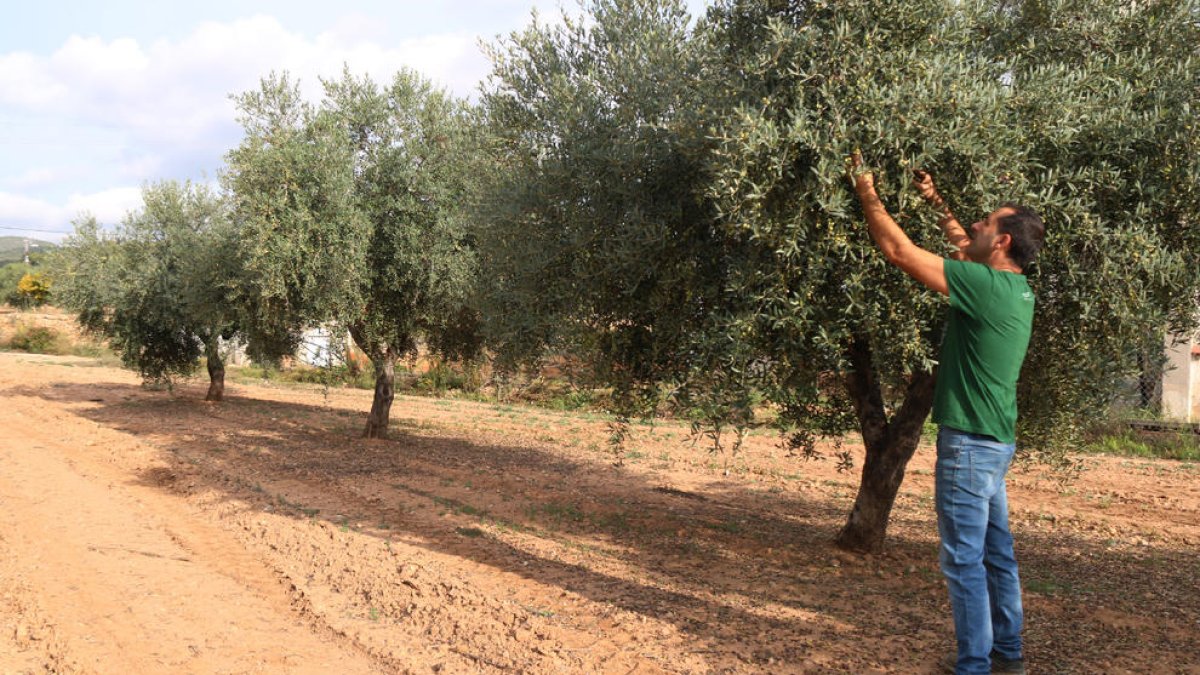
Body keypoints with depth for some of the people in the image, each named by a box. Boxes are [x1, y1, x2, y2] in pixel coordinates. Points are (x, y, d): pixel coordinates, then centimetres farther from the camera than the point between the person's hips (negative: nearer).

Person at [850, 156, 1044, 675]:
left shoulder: (985, 286, -19)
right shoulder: (1016, 289, 7)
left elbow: (898, 250, -16)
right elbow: (966, 250, 27)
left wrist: (866, 191, -4)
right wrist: (935, 203, 27)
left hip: (971, 441, -9)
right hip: (994, 439, 9)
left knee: (964, 559, -3)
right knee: (996, 552, 16)